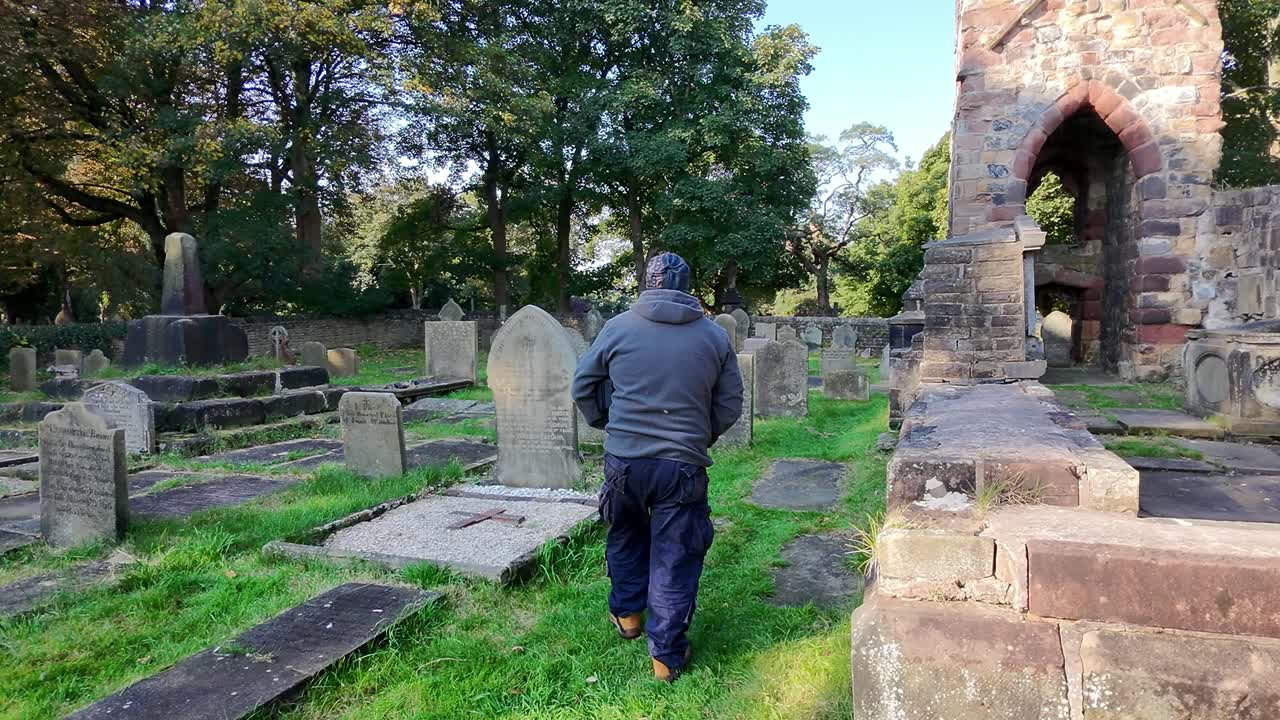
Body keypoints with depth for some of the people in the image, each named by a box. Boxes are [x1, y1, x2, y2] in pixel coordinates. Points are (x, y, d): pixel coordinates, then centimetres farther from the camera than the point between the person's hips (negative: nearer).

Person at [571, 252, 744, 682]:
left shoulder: (618, 327, -2)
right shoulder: (715, 336, 1)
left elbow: (583, 387, 6)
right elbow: (730, 405, 6)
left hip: (623, 460, 1)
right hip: (684, 466, -1)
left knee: (626, 537, 26)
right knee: (674, 559, 9)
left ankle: (627, 614, 41)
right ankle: (668, 654, 16)